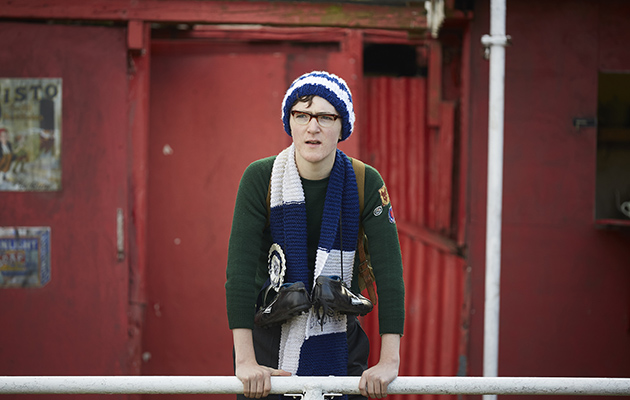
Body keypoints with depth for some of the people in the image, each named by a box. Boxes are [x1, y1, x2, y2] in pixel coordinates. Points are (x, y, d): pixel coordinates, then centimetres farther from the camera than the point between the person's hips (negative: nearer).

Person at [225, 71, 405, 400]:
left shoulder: (366, 184, -8)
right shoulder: (260, 178, -11)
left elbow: (389, 270, -13)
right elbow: (240, 268, -18)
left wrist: (389, 360, -23)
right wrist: (245, 361, -27)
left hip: (340, 343, 1)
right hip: (268, 340, -1)